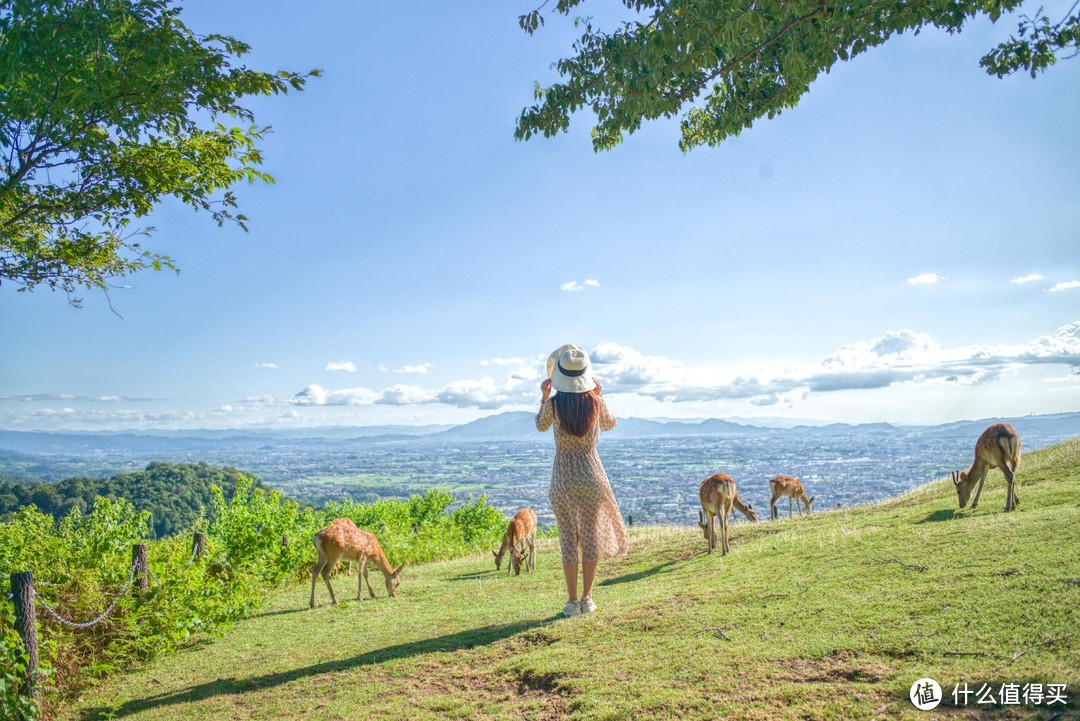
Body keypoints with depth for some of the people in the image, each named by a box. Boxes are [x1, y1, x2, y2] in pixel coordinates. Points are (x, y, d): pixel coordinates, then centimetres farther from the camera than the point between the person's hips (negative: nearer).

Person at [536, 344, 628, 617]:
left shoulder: (554, 403, -10)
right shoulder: (595, 401, -6)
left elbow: (540, 426, 11)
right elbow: (609, 424, 15)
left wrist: (543, 397, 17)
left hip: (563, 475, -1)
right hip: (591, 472, 1)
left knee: (568, 538, 6)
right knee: (591, 536, 11)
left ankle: (573, 602, 8)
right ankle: (587, 599, 14)